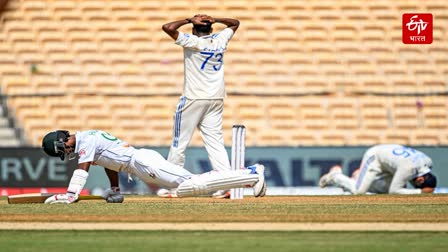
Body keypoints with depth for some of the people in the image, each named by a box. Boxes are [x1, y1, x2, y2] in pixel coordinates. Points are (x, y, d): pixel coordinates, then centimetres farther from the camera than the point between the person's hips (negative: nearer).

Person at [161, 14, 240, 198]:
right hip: (217, 99, 5)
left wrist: (189, 20, -8)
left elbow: (167, 28, -19)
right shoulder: (220, 40, 5)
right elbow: (235, 23, 24)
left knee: (179, 143, 3)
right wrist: (215, 20, 9)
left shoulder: (193, 42, -10)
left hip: (194, 99, -5)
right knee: (215, 143, 2)